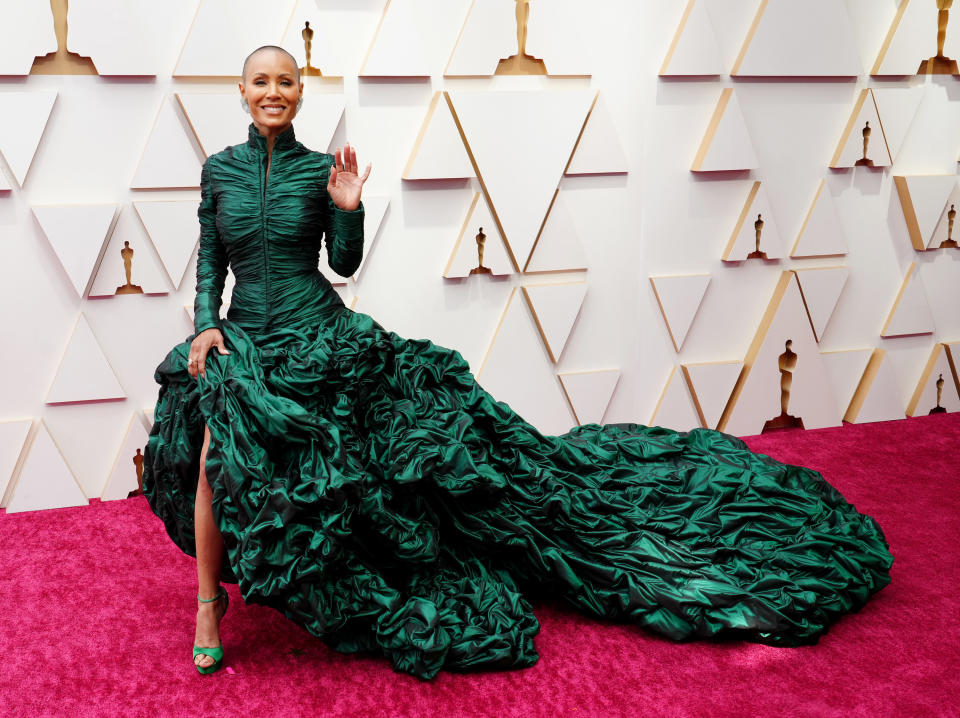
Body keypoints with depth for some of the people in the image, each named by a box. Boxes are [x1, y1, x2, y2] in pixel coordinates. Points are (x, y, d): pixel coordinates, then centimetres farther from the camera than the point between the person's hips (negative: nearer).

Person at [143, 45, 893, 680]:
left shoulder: (320, 168, 1)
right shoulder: (219, 169, 6)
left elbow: (345, 263, 3)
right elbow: (209, 261, 10)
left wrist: (348, 210, -15)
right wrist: (205, 324, -7)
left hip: (322, 337, -1)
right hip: (246, 345, 1)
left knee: (434, 421, -12)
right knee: (216, 455, -18)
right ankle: (209, 606, 1)